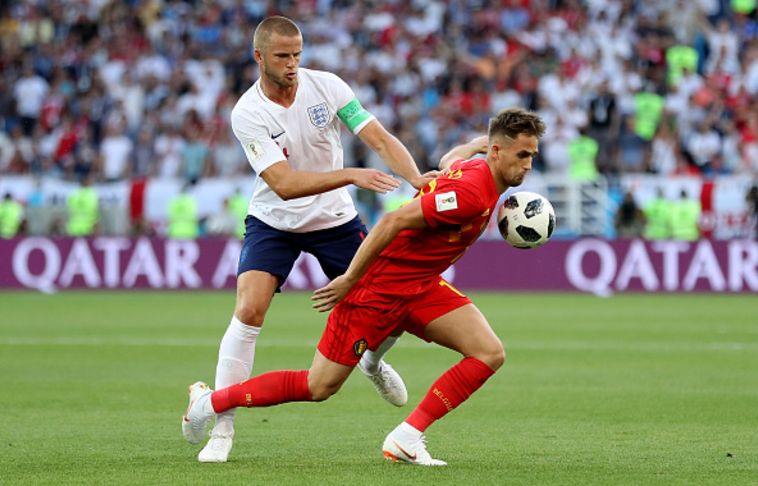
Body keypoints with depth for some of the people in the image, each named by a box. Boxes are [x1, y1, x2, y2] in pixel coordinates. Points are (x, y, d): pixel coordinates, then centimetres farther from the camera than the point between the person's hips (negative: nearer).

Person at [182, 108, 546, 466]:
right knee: (319, 388, -2)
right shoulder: (471, 192, -27)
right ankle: (210, 401, 16)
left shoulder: (474, 167, 1)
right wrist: (350, 278, -25)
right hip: (378, 286, -9)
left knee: (489, 354, -8)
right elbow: (393, 221, -29)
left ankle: (406, 438, -6)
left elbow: (448, 161, 27)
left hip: (420, 287, 9)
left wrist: (475, 144, 43)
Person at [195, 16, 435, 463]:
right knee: (249, 309, -22)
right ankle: (222, 426, -14)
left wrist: (416, 177, -37)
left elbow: (379, 138, -18)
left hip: (335, 219, 3)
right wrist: (353, 175, -42)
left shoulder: (326, 86, -14)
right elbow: (284, 184, -31)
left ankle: (373, 362, 36)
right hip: (274, 221, -3)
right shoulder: (247, 114, -22)